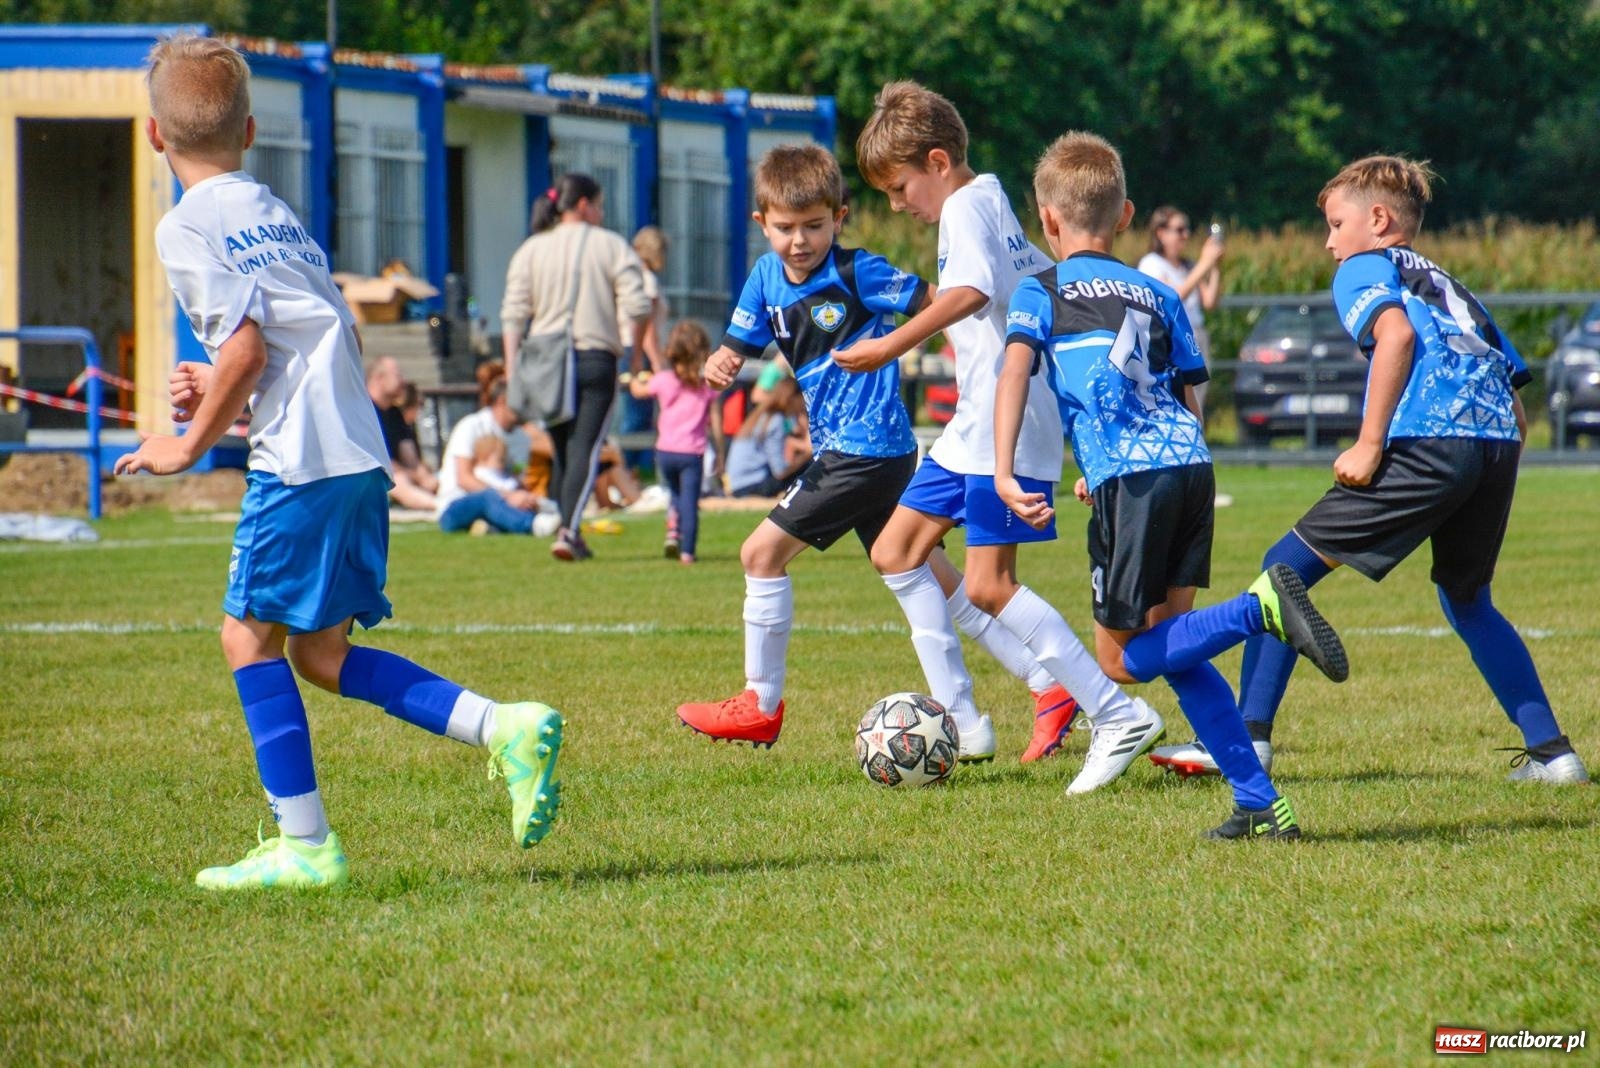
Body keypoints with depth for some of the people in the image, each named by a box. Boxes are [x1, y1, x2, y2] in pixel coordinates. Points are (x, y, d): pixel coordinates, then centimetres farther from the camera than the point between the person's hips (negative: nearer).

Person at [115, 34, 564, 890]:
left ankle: (304, 844, -2)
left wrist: (190, 444, -2)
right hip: (362, 451, 8)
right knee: (319, 652, 13)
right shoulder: (275, 213, 21)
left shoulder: (186, 227, -5)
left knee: (250, 634, 1)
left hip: (300, 459, -8)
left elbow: (246, 348, -13)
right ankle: (504, 728, 2)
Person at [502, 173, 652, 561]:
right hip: (596, 358, -3)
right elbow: (637, 306, -5)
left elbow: (513, 312, 3)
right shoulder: (611, 246, 2)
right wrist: (638, 349, 9)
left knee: (562, 451, 15)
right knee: (585, 448, -7)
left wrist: (512, 368, 3)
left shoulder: (531, 249, 9)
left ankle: (570, 533, 20)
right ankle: (568, 530, -23)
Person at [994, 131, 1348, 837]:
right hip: (1193, 464, 5)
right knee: (1170, 643, 14)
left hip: (1130, 479, -5)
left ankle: (1258, 608, -21)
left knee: (1121, 660, 3)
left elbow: (1015, 368, -6)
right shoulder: (1159, 296, 25)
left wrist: (1003, 473, -15)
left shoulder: (1040, 291, 12)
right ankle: (1260, 805, 4)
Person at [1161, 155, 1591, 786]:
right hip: (1499, 444, 7)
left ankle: (1248, 738, -3)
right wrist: (1489, 492, 29)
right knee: (1468, 602, 26)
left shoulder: (1363, 269, 14)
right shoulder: (1453, 288, 34)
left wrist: (1369, 445, -10)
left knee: (1288, 568, 3)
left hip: (1427, 443, -7)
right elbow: (1518, 412, 27)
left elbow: (1396, 331, -10)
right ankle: (1552, 752, 18)